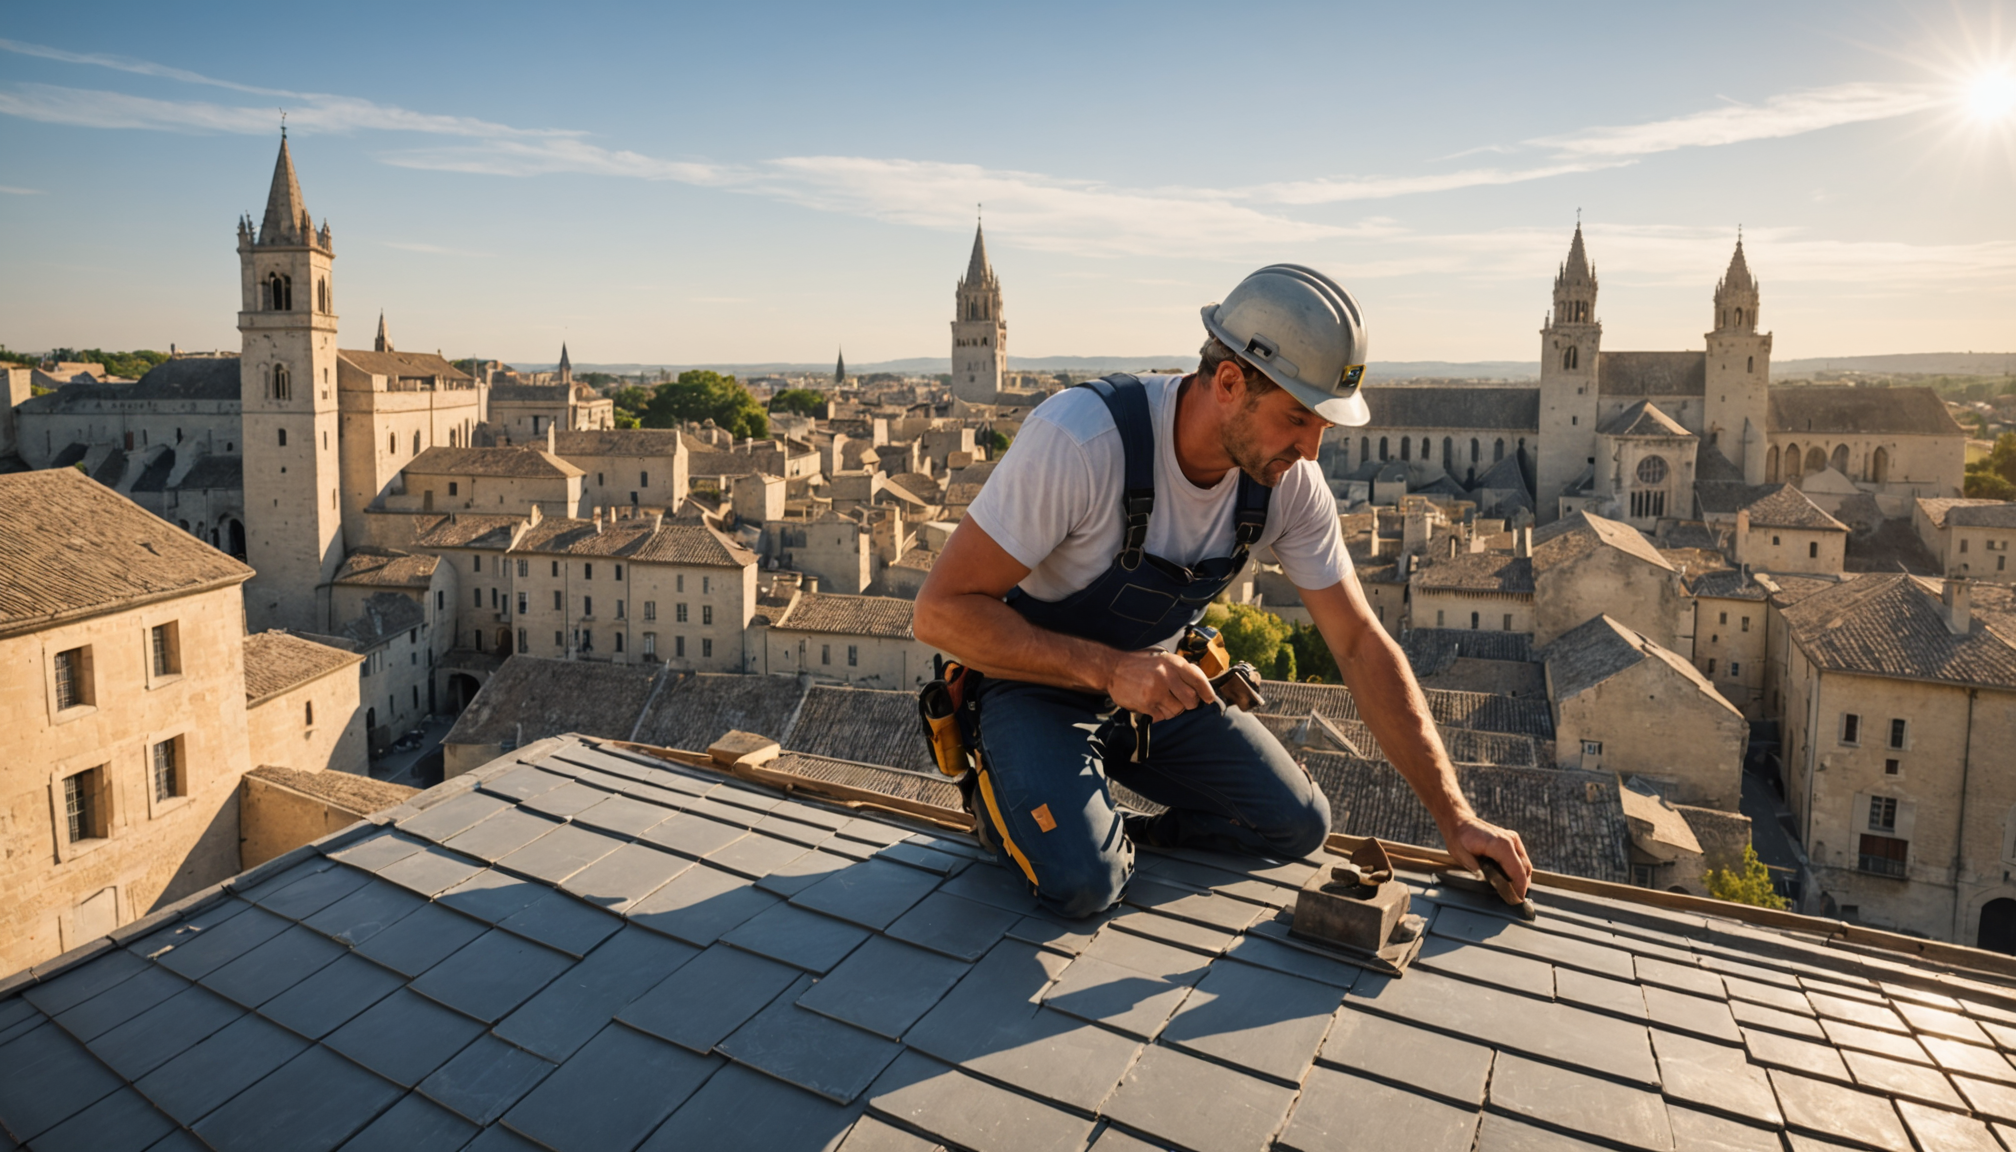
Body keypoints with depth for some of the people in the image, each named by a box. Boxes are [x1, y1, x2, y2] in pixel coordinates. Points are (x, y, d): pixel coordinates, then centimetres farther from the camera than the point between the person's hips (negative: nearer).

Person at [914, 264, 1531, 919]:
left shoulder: (1292, 485, -15)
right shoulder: (1077, 439, -33)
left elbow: (1362, 647, -6)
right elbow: (942, 611, -29)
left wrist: (1454, 816, -7)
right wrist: (1108, 668, -37)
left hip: (1151, 683, 6)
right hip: (1039, 685, -5)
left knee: (1300, 828, -2)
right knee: (1083, 884, -26)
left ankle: (1110, 831, 14)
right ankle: (1002, 792, 6)